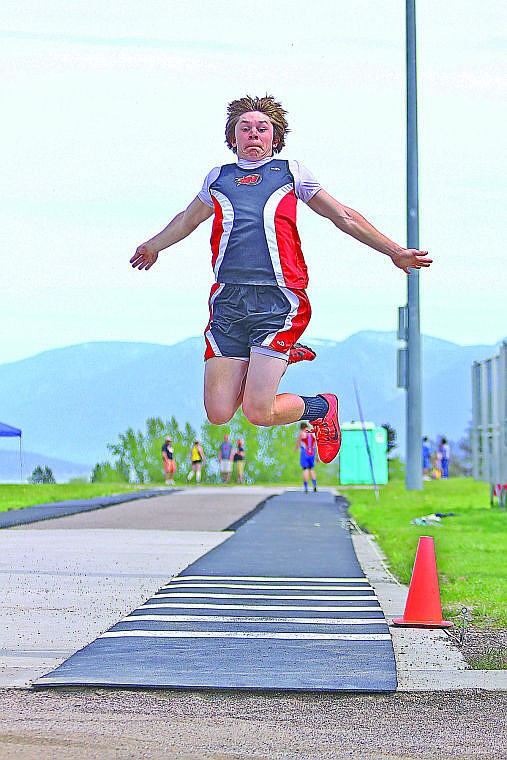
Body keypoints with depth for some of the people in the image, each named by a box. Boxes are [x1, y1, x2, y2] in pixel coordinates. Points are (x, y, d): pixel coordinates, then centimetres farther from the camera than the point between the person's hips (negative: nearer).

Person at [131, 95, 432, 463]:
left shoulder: (291, 172, 16)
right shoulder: (218, 178, 23)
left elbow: (343, 217, 22)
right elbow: (188, 219, 43)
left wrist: (394, 250, 17)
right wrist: (153, 246, 59)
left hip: (278, 301, -3)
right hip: (228, 298, 3)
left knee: (258, 412, -14)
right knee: (218, 414, -4)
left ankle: (323, 407, 19)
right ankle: (272, 361, 26)